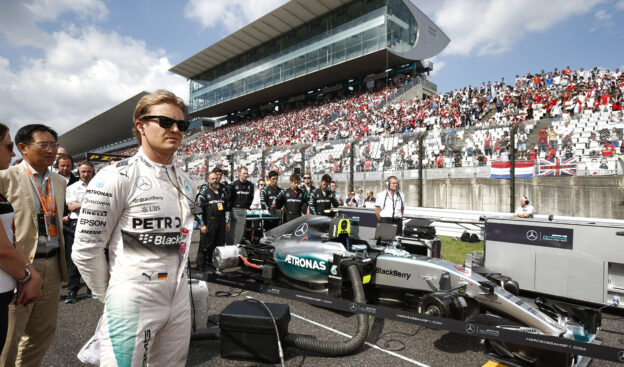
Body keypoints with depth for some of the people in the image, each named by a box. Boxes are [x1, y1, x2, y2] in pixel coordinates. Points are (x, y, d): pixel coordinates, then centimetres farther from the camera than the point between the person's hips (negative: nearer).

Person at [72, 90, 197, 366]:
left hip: (180, 302, 7)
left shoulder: (185, 181, 7)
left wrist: (178, 278, 15)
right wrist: (110, 297, -1)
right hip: (133, 305, -6)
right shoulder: (117, 177, -14)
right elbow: (85, 250, -11)